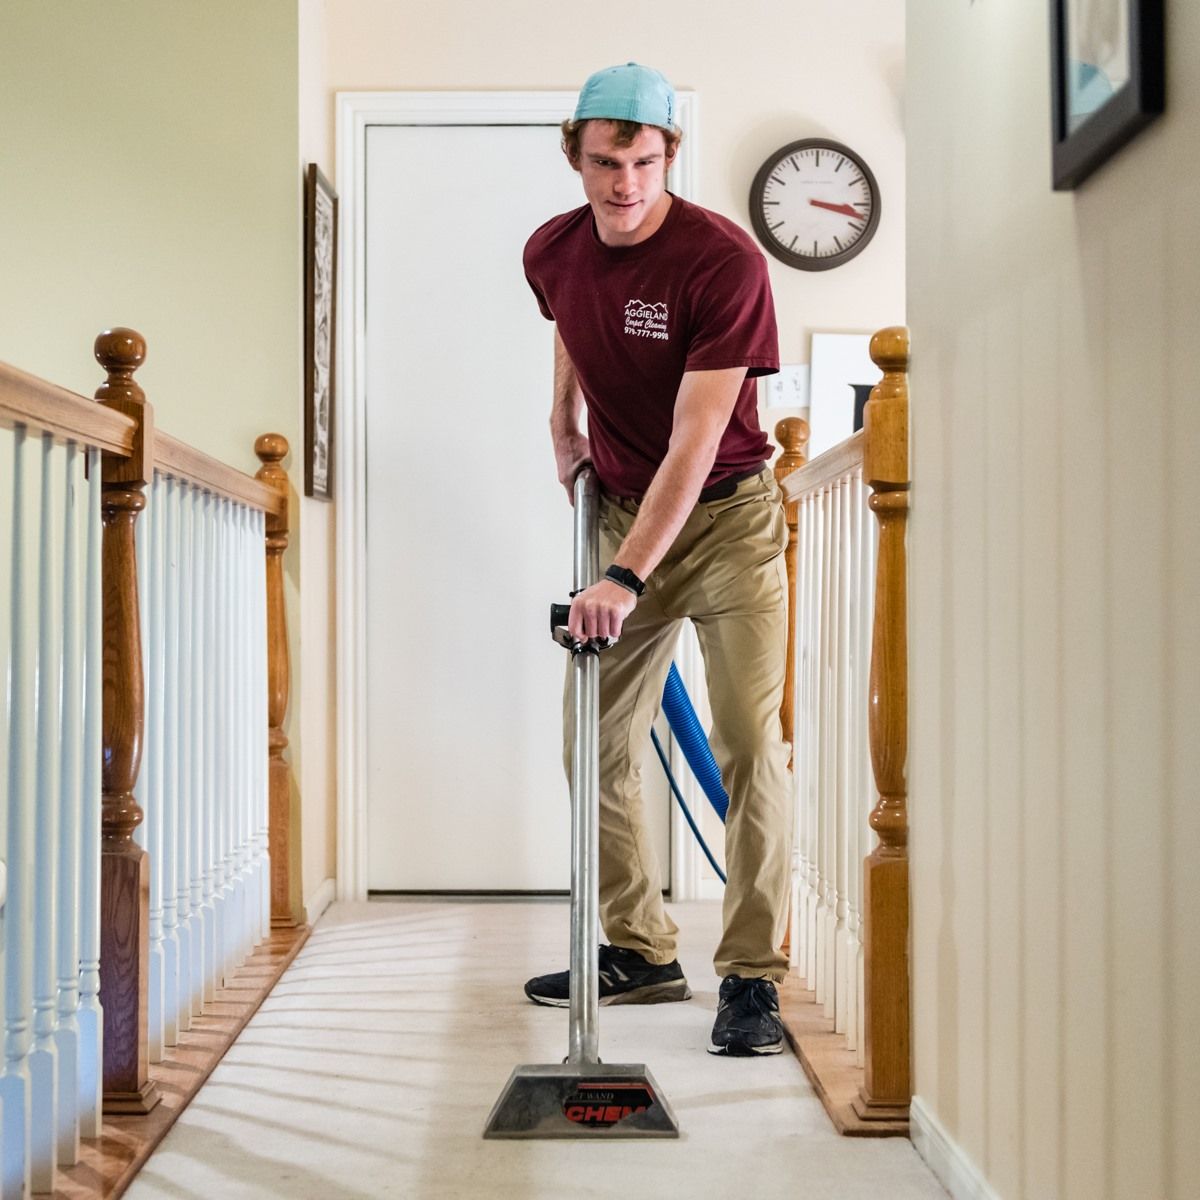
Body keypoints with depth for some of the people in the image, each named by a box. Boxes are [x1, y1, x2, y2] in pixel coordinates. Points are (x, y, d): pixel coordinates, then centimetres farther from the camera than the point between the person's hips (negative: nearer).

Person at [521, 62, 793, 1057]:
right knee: (597, 740, 6)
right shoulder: (552, 253, -3)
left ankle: (752, 977, -4)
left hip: (726, 514, -5)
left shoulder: (724, 260, -21)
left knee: (749, 737, -13)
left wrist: (627, 576, -32)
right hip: (622, 510, 6)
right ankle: (641, 952, 20)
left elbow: (695, 441, -27)